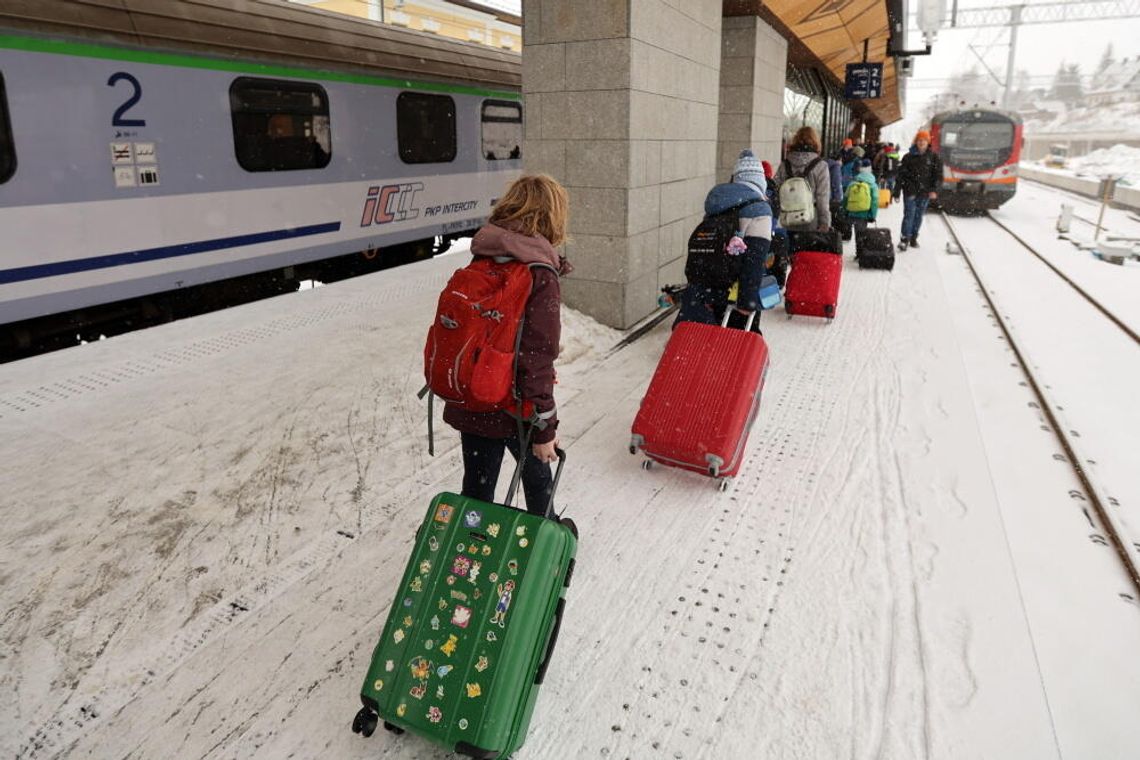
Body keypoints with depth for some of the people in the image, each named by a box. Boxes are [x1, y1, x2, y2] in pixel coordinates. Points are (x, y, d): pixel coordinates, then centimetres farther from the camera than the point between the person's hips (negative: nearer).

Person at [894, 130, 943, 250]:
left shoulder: (933, 157, 3)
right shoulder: (908, 157, 1)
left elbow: (938, 175, 0)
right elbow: (901, 175, 1)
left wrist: (934, 190, -13)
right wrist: (896, 192, -3)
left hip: (925, 192, 2)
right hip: (910, 191, -2)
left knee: (919, 215, 9)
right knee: (909, 214, -9)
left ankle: (914, 238, 19)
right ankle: (905, 239, -6)